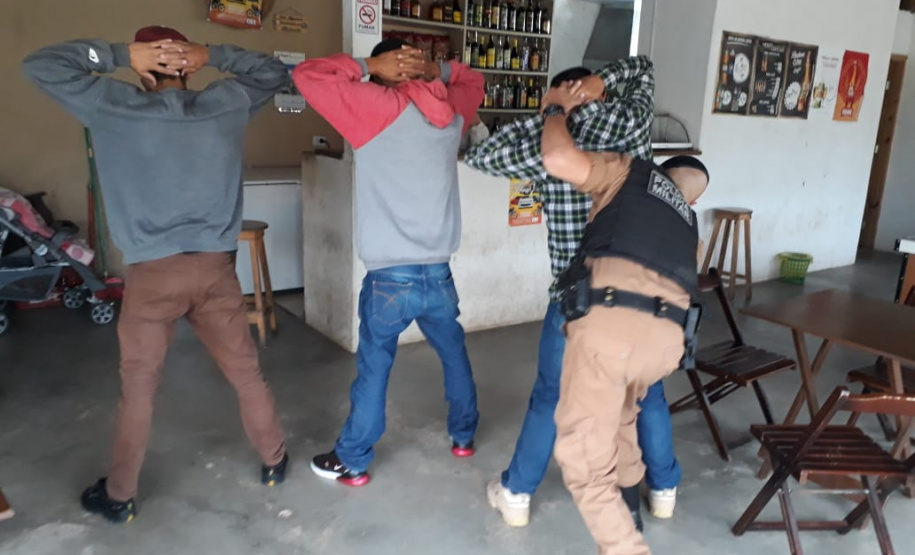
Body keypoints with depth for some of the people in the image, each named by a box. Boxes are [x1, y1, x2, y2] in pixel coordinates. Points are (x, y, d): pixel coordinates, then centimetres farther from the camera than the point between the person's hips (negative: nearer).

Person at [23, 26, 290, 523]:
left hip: (153, 273, -2)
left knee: (137, 390, 13)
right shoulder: (228, 103, 2)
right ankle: (273, 462, 33)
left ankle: (119, 496, 29)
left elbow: (40, 65, 4)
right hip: (215, 267, 2)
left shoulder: (118, 107, -4)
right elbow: (274, 72, 18)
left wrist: (118, 54, -1)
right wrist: (214, 55, 5)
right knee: (247, 375, 16)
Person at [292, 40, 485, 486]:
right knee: (454, 355, 23)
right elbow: (473, 81, 28)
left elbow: (308, 76, -5)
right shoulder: (450, 115, 6)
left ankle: (352, 462, 24)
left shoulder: (381, 107, -9)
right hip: (439, 275, 4)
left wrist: (366, 66, -1)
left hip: (390, 278, -4)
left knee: (373, 369, 9)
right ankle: (464, 435, 41)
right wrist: (436, 71, 10)